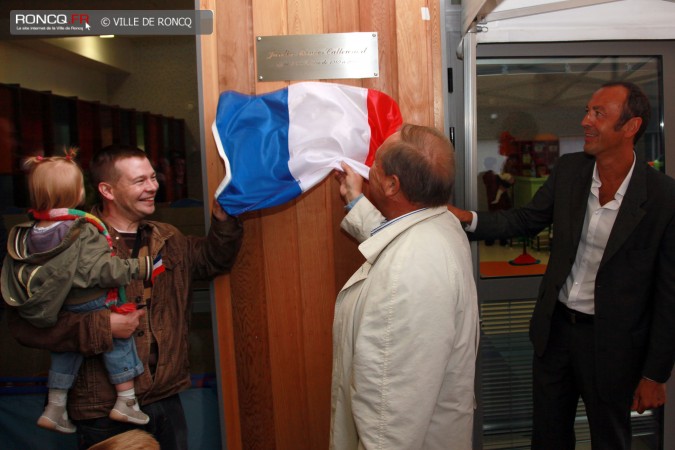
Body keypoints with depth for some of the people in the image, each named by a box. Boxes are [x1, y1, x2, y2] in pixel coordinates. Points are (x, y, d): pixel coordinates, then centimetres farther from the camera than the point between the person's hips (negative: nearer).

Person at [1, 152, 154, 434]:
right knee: (118, 338, 11)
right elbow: (103, 270, -27)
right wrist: (139, 268, -19)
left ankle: (54, 408, 35)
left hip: (58, 314, 7)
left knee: (66, 349, 24)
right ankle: (125, 401, 18)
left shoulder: (28, 234, -3)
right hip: (92, 307, -7)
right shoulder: (84, 234, -25)